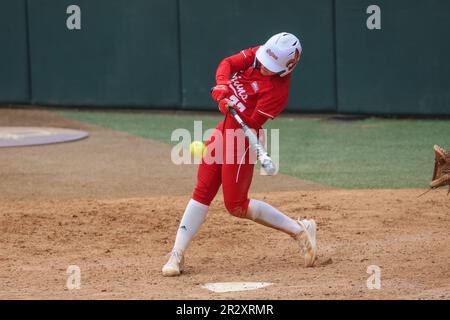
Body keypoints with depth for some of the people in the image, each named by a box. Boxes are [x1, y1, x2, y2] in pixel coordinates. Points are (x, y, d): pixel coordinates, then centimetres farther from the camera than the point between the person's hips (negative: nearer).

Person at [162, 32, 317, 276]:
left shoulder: (277, 91, -23)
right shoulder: (257, 55, -3)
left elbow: (252, 124, -23)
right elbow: (227, 63, -6)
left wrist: (230, 107, -37)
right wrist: (223, 85, -25)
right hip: (224, 129, 7)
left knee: (236, 206, -3)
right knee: (202, 192, 5)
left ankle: (299, 230, 7)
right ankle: (177, 254, 6)